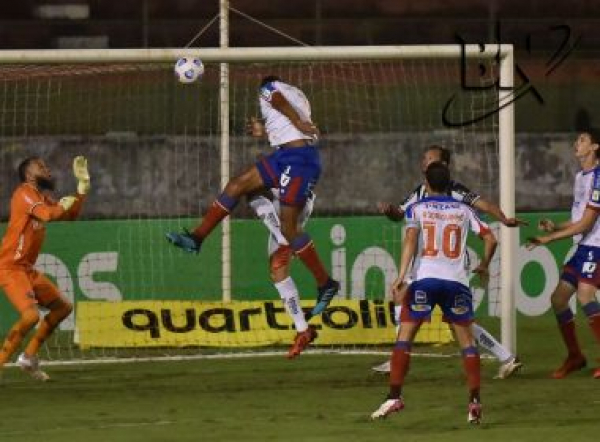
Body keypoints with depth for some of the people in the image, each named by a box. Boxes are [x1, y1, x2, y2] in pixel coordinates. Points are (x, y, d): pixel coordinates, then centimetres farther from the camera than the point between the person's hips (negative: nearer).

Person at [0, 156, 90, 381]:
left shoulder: (43, 197, 16)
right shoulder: (24, 193, -12)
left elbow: (70, 215, 23)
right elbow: (49, 215, -27)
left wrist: (83, 183, 18)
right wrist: (64, 204, -7)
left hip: (27, 269, 10)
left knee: (63, 307, 15)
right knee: (31, 315, -26)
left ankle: (29, 357, 18)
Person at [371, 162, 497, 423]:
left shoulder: (416, 209, 8)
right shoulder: (463, 210, 13)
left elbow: (411, 239, -7)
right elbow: (490, 239, 11)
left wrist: (401, 275, -13)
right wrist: (484, 266, 28)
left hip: (425, 278, -2)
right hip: (457, 281, 2)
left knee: (404, 337, 5)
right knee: (467, 341, 8)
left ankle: (394, 397, -5)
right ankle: (475, 402, -2)